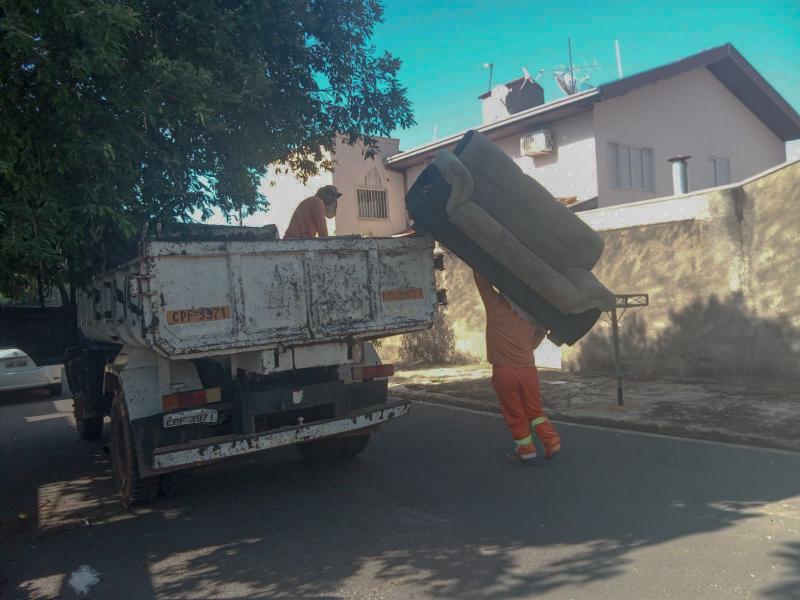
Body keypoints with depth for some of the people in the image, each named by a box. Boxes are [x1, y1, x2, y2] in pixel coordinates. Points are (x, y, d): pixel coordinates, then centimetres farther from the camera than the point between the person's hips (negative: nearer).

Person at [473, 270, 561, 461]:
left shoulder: (495, 306, -7)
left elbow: (480, 275, 0)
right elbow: (542, 329, 25)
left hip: (504, 370, -4)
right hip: (528, 368, 4)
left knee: (514, 413, 9)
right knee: (534, 409, 16)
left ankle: (526, 447, 16)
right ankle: (552, 440, 5)